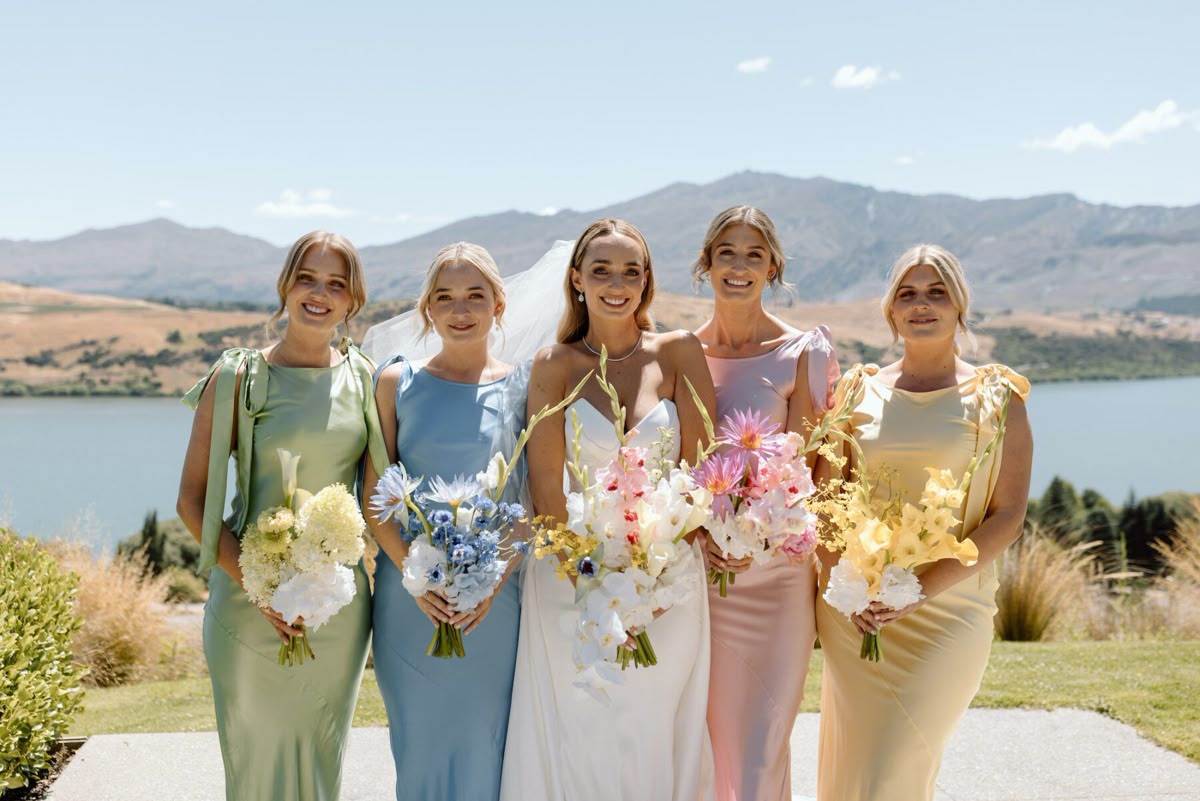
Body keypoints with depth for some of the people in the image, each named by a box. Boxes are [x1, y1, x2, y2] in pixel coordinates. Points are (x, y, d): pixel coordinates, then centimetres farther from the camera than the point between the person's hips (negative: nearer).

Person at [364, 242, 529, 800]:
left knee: (484, 746, 6)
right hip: (410, 601, 1)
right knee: (419, 746, 8)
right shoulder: (398, 382, 3)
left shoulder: (524, 387, 2)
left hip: (495, 602, 0)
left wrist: (493, 580, -11)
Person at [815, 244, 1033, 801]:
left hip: (947, 608, -3)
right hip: (853, 610, 3)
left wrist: (922, 588, -15)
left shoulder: (996, 397, 1)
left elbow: (1007, 515, -5)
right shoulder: (859, 390, 8)